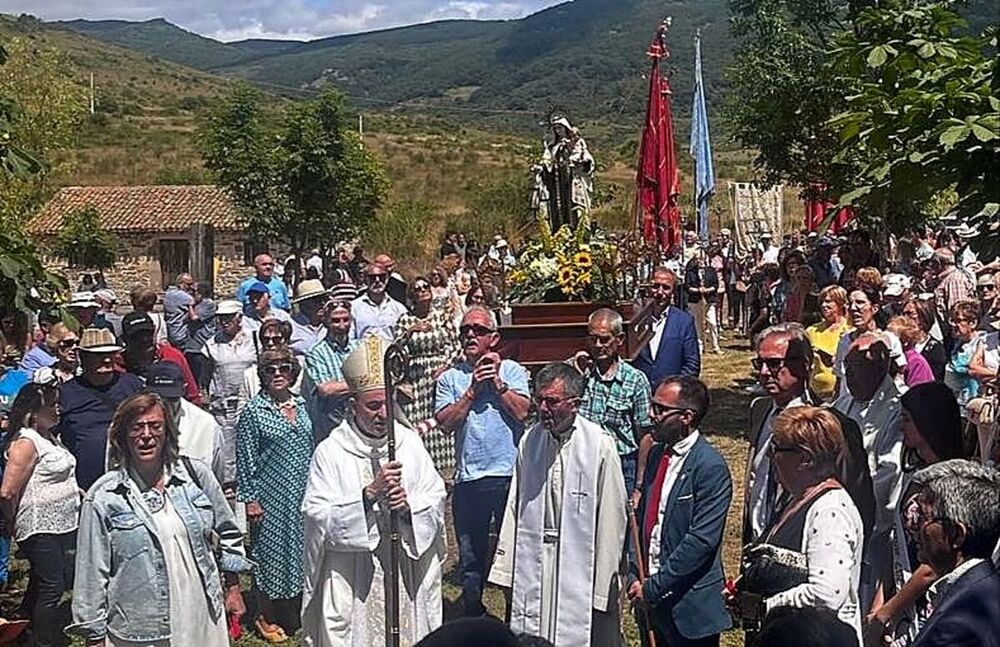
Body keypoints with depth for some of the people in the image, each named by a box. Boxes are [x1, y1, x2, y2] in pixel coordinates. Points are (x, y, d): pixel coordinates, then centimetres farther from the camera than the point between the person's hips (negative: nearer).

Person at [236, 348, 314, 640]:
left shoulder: (301, 405, 6)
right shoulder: (253, 411, -9)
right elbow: (246, 459, -9)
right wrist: (250, 499, -11)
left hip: (303, 493, 5)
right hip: (271, 495, -5)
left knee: (301, 547, 12)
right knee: (271, 552, 4)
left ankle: (297, 613, 26)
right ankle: (268, 619, 18)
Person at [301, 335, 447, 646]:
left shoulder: (410, 444, 2)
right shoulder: (330, 452, -8)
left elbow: (437, 501, 3)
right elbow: (317, 515, -15)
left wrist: (409, 504, -17)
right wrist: (369, 494, -23)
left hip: (405, 573, 3)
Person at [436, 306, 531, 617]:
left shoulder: (512, 370, 5)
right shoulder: (450, 378, 9)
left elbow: (522, 411, -9)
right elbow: (446, 422, -5)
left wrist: (497, 381, -8)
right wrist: (473, 388, -8)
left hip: (509, 475, -2)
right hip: (468, 479, 2)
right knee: (471, 557, 12)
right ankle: (472, 618, 28)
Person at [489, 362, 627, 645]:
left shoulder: (601, 446, -12)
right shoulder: (530, 441, 2)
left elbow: (612, 518, -10)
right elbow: (514, 508, 7)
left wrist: (603, 587, -8)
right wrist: (506, 569, 8)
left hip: (581, 565, -4)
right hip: (534, 565, 4)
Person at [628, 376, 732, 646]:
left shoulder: (711, 467, -16)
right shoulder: (657, 454, 7)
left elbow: (701, 541, -20)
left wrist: (653, 587, -16)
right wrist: (634, 576, 0)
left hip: (690, 607, -6)